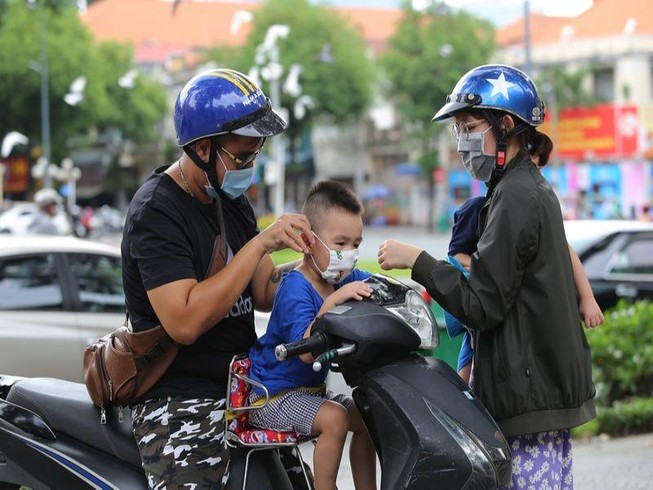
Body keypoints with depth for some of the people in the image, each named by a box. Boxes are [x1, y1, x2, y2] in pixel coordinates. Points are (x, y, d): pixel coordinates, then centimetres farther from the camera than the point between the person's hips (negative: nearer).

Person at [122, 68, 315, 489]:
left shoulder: (234, 203, 12)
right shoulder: (156, 213, -15)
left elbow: (263, 293, 10)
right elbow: (184, 322, -26)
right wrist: (259, 245, -25)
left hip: (244, 383, 8)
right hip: (181, 402, -8)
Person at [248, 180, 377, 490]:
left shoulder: (345, 279, 1)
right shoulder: (295, 288, -25)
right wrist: (332, 302, -46)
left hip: (309, 389, 9)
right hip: (273, 394, -9)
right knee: (334, 418, -28)